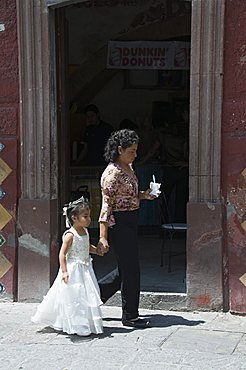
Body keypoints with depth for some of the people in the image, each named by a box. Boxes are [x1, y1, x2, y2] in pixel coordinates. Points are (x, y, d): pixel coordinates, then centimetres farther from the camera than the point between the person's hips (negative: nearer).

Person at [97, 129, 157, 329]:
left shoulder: (128, 167, 10)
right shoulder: (112, 173, -19)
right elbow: (106, 205, -21)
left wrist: (143, 195, 5)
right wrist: (103, 237, -24)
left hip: (131, 222, 10)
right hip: (119, 223, -10)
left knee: (127, 269, 16)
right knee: (130, 270, -1)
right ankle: (130, 316, 11)